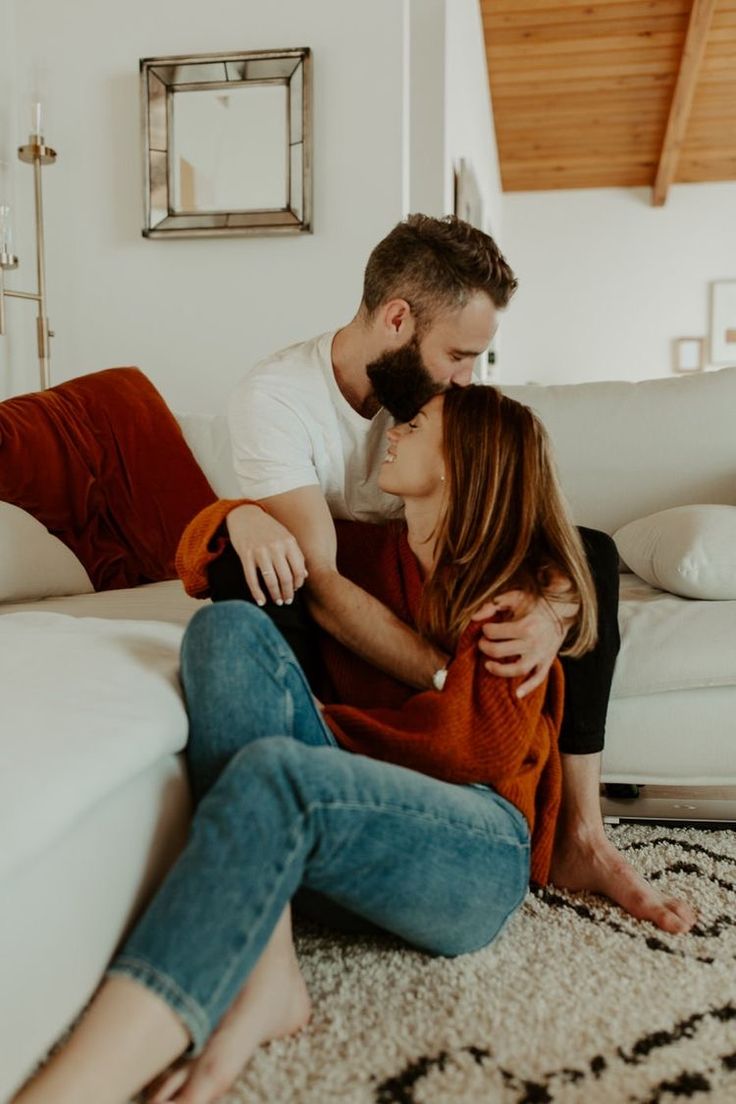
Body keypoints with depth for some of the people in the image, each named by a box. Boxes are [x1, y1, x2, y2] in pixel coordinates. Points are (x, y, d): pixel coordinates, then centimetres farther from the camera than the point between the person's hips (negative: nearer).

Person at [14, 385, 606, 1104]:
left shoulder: (520, 586, 2)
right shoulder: (363, 551, 16)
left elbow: (479, 745, -10)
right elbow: (201, 558, 20)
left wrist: (328, 723, -4)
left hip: (475, 853, -4)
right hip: (346, 816, 5)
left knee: (276, 771, -36)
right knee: (229, 626, -18)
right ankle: (267, 971, -30)